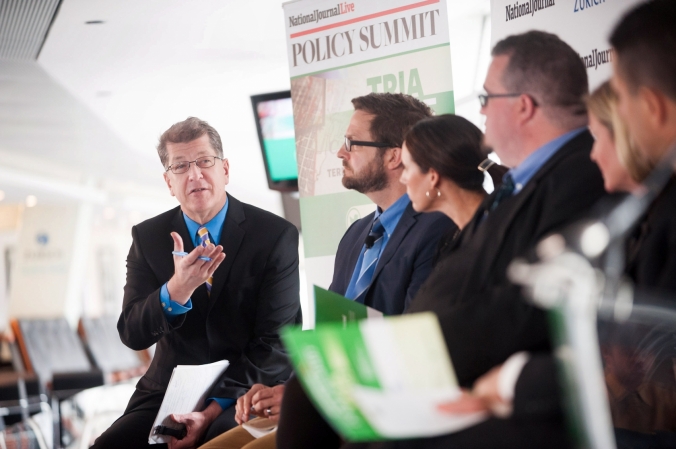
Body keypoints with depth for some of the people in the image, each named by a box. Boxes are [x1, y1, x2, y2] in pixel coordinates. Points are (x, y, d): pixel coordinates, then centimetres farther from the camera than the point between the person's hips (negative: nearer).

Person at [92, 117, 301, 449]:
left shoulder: (277, 235, -5)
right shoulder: (148, 237, 4)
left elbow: (275, 342, -8)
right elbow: (132, 335, -3)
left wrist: (214, 409, -17)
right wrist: (175, 291, -23)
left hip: (245, 393, -3)